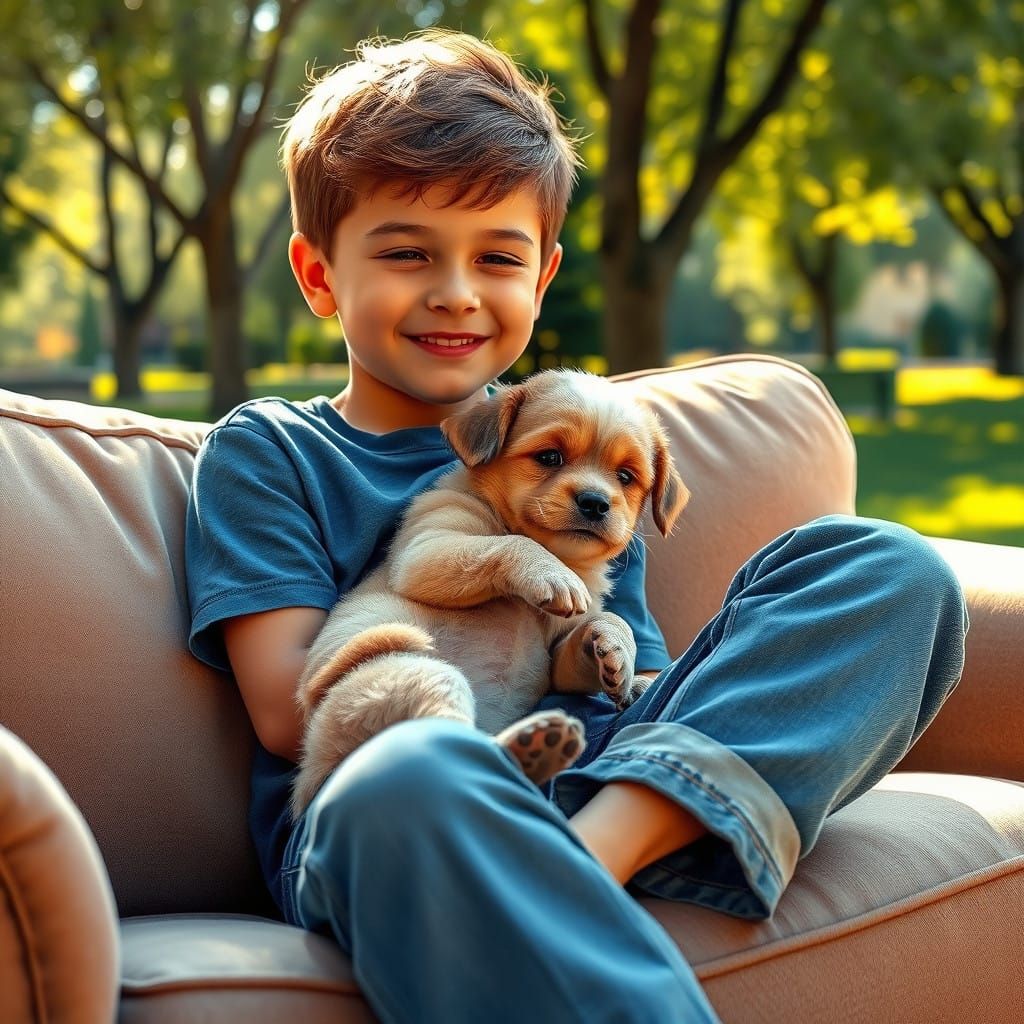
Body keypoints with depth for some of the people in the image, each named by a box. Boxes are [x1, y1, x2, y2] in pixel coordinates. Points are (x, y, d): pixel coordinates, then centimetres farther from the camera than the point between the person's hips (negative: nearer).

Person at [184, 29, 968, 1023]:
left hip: (613, 780, 5)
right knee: (411, 770, -42)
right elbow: (288, 706, 1)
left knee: (888, 567, -12)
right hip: (385, 826, -4)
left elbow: (635, 675, 18)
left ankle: (598, 847, -30)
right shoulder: (264, 454, 15)